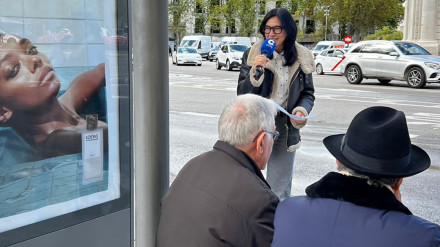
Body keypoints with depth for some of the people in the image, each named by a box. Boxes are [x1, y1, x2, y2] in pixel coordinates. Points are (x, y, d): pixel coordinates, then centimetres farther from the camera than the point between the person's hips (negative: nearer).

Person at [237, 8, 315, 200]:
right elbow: (241, 94, -7)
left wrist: (302, 110, -12)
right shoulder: (252, 55, -4)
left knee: (280, 190, 11)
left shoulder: (301, 59, 0)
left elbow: (308, 94, 9)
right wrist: (255, 72, -24)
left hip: (285, 128, 1)